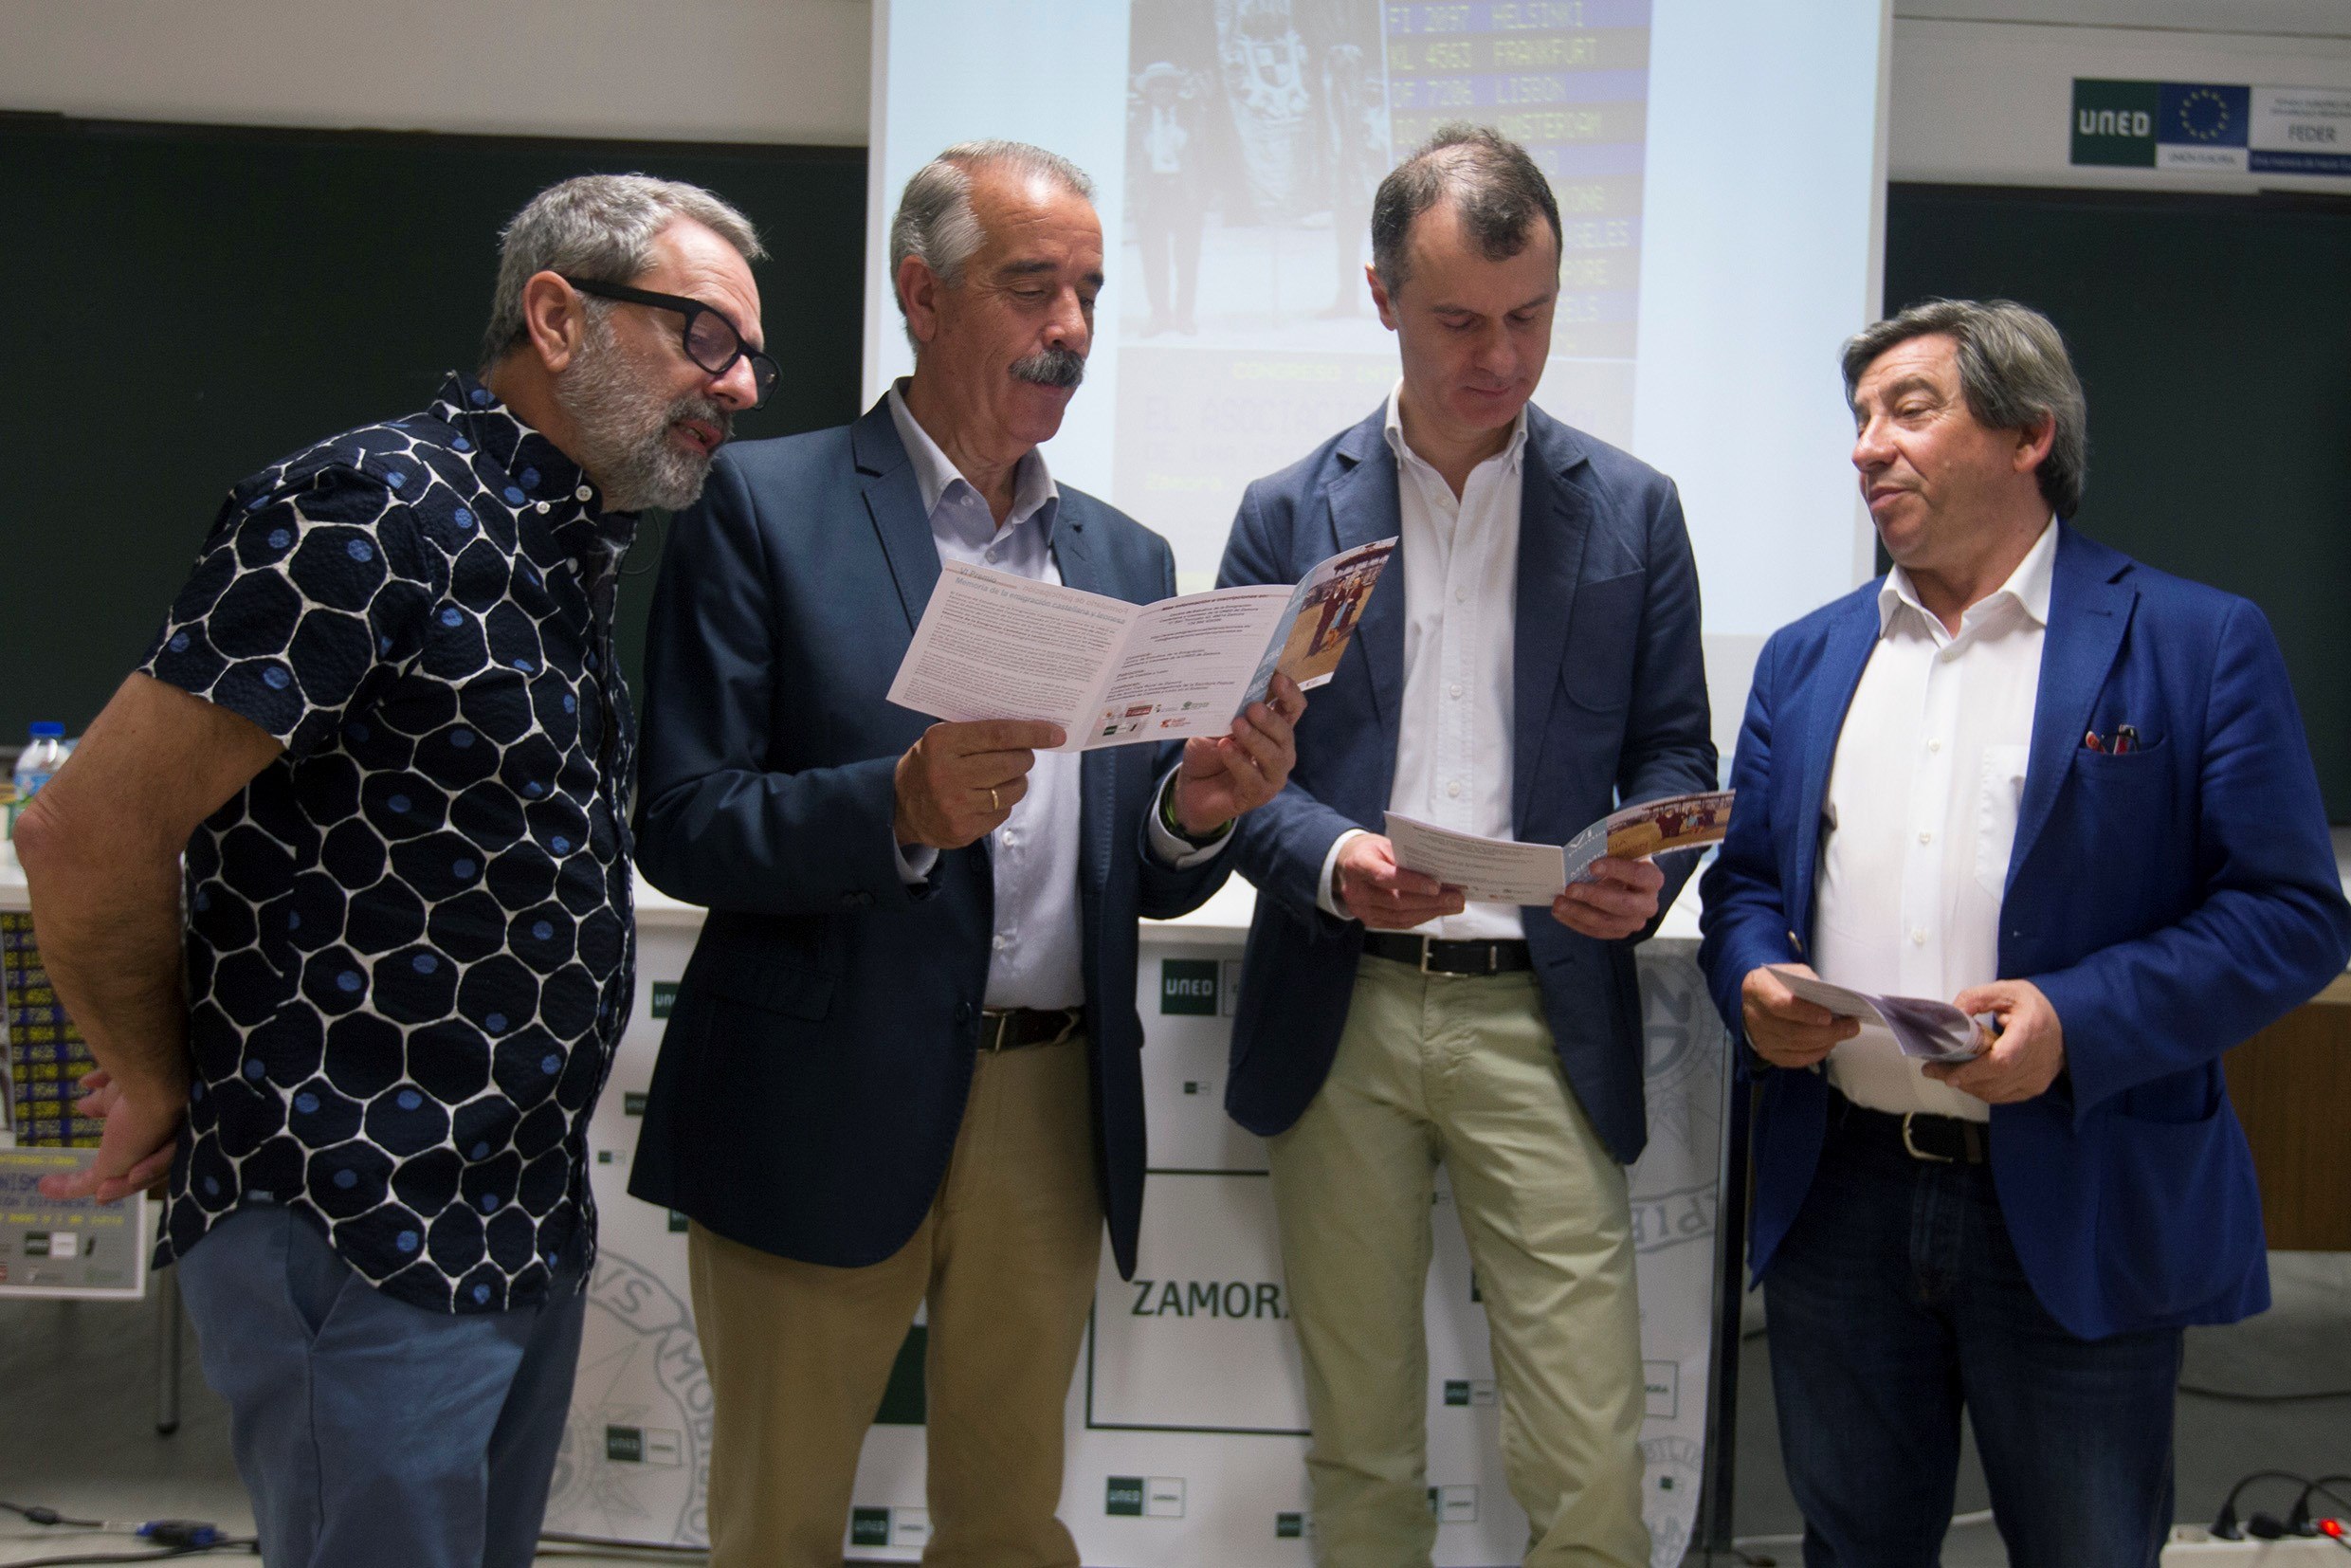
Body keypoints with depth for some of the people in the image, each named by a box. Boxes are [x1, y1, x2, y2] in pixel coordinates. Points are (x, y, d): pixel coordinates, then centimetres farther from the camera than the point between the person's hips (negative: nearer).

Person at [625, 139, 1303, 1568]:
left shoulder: (1127, 557, 12)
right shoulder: (767, 505, -4)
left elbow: (1141, 882, 12)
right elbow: (682, 828, -9)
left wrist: (1197, 813, -10)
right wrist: (901, 804, -25)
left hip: (1057, 1118, 4)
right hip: (827, 1113, -4)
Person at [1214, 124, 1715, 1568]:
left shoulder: (1631, 509, 6)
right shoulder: (1290, 512, 6)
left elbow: (1672, 749, 8)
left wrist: (1646, 873, -14)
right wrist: (1333, 862, -17)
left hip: (1540, 1018, 0)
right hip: (1342, 1017, 1)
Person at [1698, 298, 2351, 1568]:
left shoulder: (2197, 642, -3)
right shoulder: (1805, 657, 12)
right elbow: (1745, 881, 15)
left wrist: (2080, 1020, -21)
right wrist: (1753, 984, -7)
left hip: (2080, 1213, -4)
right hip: (1839, 1195, 4)